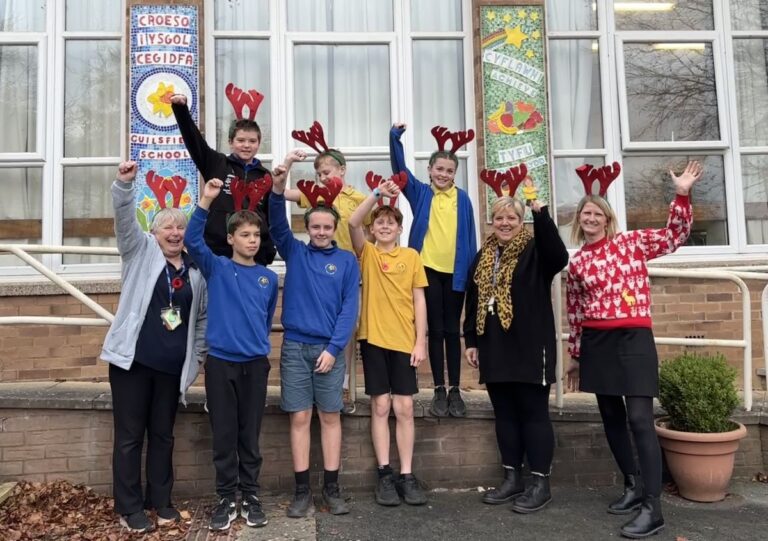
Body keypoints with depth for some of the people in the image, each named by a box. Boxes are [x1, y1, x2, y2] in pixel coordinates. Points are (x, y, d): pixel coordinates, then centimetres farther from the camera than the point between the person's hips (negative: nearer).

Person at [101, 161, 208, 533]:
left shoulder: (195, 270, 10)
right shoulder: (141, 251, 3)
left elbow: (201, 317, 15)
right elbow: (125, 220, -15)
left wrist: (197, 357, 11)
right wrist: (124, 184, -30)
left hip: (172, 365, 3)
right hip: (133, 359, -3)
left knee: (163, 435, 12)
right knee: (129, 436, 4)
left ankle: (160, 500, 25)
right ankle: (129, 508, 15)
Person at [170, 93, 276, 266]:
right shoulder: (216, 164, 4)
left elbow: (274, 215, 11)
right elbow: (192, 138, -8)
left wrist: (269, 250, 7)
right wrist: (180, 108, -23)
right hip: (217, 249, -2)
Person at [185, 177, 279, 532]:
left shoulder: (269, 278, 7)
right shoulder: (216, 268, 1)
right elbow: (193, 241, -16)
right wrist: (206, 201, -26)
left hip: (255, 363, 2)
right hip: (220, 362, -1)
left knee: (250, 435, 9)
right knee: (223, 435, 6)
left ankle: (250, 496, 21)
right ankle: (226, 498, 19)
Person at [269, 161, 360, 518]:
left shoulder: (346, 261, 3)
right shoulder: (294, 252, 8)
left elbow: (349, 308, -2)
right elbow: (278, 226, -8)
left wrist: (333, 348, -10)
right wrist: (278, 192, -24)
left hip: (329, 348, -1)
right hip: (295, 346, 1)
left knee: (330, 417, 6)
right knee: (300, 418, 4)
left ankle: (332, 488, 16)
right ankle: (302, 491, 13)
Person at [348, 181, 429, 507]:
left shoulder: (411, 256, 6)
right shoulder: (366, 253, 4)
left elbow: (418, 300, 4)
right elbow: (352, 223, -14)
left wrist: (421, 341, -2)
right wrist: (378, 193, -21)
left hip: (404, 340, 1)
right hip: (374, 338, -1)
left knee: (404, 408, 4)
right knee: (380, 406, 4)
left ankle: (407, 475, 12)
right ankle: (385, 474, 12)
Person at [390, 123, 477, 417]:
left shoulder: (462, 199, 4)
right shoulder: (420, 193, 4)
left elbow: (469, 237, 5)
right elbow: (400, 168, -8)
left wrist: (472, 271, 2)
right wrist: (395, 137, -21)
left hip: (455, 272, 1)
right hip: (429, 269, 0)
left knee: (452, 330, 8)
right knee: (436, 330, 6)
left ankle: (455, 390, 15)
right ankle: (439, 391, 14)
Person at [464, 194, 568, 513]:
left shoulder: (534, 250, -4)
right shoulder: (483, 256, 14)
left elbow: (559, 257, -27)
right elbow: (472, 300, 16)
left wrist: (540, 212, -31)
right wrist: (471, 340, 12)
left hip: (530, 346, -6)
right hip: (494, 348, 6)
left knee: (534, 413, 1)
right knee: (504, 414, 12)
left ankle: (540, 483, 11)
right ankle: (512, 478, 23)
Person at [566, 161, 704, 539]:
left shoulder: (632, 242, 2)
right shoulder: (576, 264, 9)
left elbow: (675, 235, -1)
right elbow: (575, 313, 12)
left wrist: (682, 195, -14)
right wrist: (575, 357, 14)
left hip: (633, 339, -4)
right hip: (596, 345, 4)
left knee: (640, 419, -10)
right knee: (611, 418, 11)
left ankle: (652, 507, -4)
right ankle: (634, 486, 28)